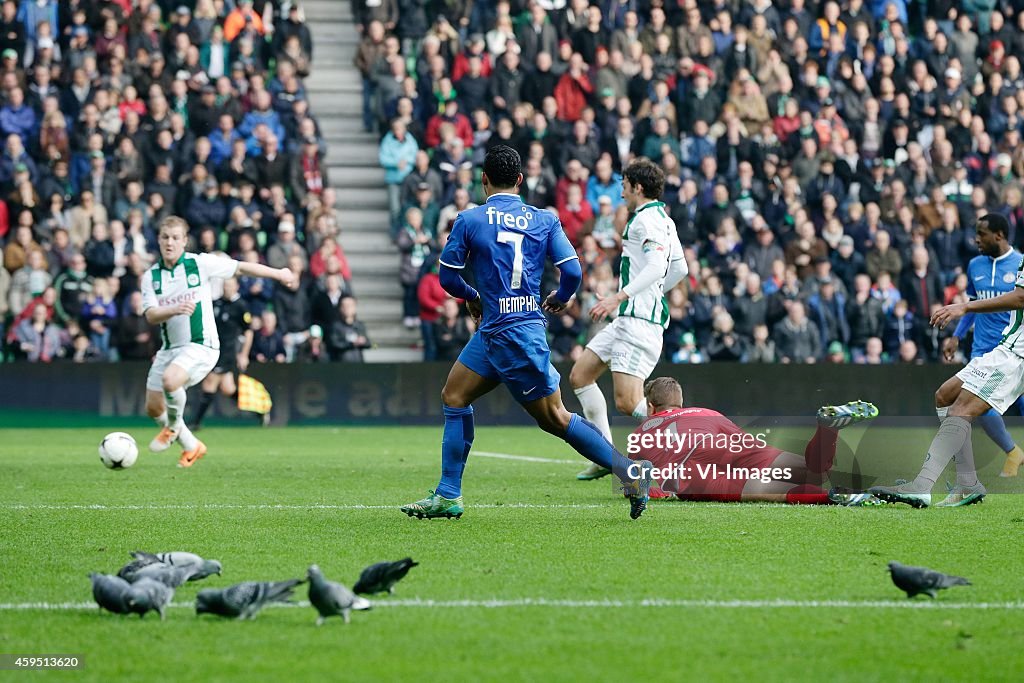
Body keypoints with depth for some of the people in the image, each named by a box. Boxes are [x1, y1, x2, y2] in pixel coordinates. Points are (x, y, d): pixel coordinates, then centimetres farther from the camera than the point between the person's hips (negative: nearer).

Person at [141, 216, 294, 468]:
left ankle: (174, 427, -2)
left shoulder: (200, 263, -6)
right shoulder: (151, 276, 2)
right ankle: (191, 446, 27)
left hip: (201, 345, -5)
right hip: (169, 348, 5)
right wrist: (175, 310, -29)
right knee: (153, 407, 4)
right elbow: (151, 315, -9)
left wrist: (278, 273, 7)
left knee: (170, 380, -32)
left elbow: (241, 267, 3)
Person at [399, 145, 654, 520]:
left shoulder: (469, 220, -6)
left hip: (503, 334, -7)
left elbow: (448, 278, -1)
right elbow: (573, 272, -1)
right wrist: (559, 299, 21)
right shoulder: (545, 220, 4)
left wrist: (471, 297, 21)